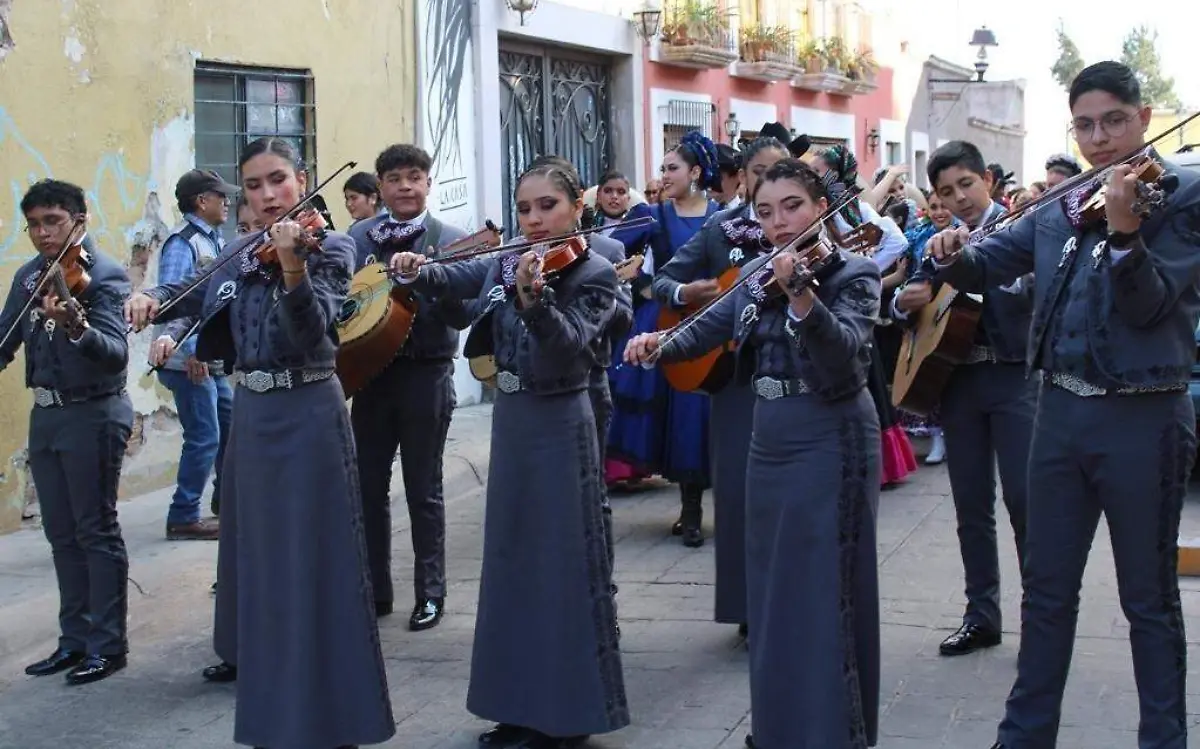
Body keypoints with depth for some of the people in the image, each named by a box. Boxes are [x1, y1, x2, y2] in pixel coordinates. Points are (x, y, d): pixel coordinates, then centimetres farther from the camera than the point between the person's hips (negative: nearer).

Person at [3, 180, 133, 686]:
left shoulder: (105, 275, -15)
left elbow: (115, 354, -27)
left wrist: (78, 327, -47)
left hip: (93, 416, -7)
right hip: (45, 416, 7)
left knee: (96, 532, 0)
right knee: (62, 534, 13)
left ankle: (108, 644, 8)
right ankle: (76, 638, 23)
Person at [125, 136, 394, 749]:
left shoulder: (328, 249, -10)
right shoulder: (241, 255, 8)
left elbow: (311, 334, -24)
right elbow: (195, 293, 23)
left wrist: (293, 269, -41)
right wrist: (153, 299, 1)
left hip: (307, 416, -7)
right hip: (251, 414, 7)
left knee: (309, 564, -7)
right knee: (258, 554, 20)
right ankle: (269, 692, 39)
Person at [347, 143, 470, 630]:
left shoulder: (450, 240, -4)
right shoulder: (358, 237, 6)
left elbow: (463, 317, -12)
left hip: (426, 375, -3)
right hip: (369, 371, 3)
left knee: (423, 491, 4)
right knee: (369, 487, 8)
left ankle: (430, 594, 15)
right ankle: (375, 591, 20)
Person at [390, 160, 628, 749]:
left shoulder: (594, 274, -11)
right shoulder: (505, 262, 6)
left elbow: (569, 344, -23)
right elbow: (449, 280, 4)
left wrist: (533, 298, -40)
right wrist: (414, 270, -17)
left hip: (559, 425, -7)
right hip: (510, 419, 7)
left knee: (562, 566, -2)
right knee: (511, 561, 13)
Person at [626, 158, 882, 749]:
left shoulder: (852, 273, -10)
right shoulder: (756, 277, 10)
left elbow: (844, 352, -27)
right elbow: (707, 329, 11)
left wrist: (801, 295, -44)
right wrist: (659, 345, -9)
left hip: (830, 445, -7)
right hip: (768, 444, 7)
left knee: (823, 597, -7)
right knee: (773, 592, 15)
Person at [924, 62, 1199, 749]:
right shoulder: (1060, 207, 10)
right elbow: (987, 266, 13)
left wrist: (1123, 228, -33)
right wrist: (953, 254, -9)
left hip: (1142, 419, -5)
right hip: (1061, 410, 6)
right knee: (1047, 589, 14)